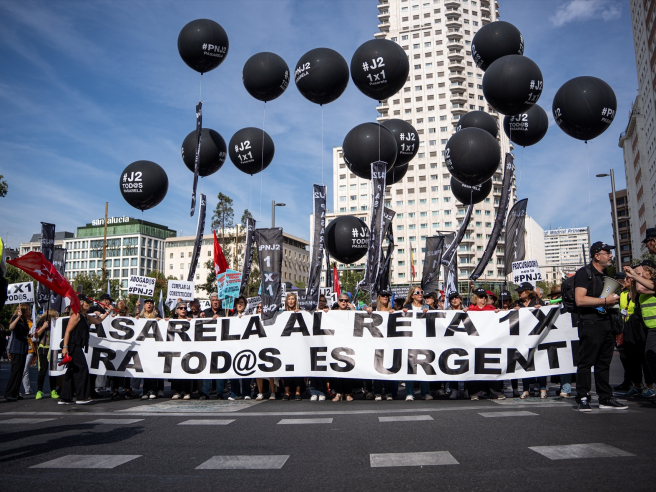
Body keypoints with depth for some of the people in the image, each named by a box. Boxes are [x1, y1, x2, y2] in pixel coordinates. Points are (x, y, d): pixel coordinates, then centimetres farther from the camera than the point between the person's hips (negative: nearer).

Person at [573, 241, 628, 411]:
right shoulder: (584, 273, -7)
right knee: (586, 362, -5)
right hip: (590, 323, -8)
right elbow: (580, 300, -18)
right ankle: (583, 399, -1)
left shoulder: (606, 275, 20)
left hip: (606, 323, 8)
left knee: (604, 363, 12)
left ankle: (606, 398, 18)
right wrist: (605, 301, -15)